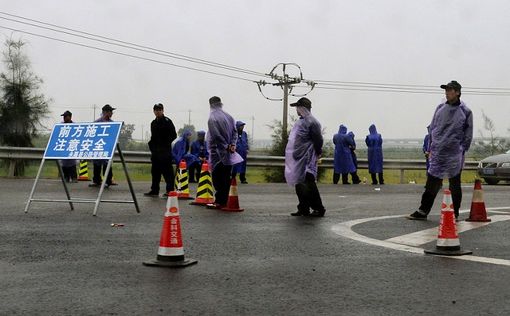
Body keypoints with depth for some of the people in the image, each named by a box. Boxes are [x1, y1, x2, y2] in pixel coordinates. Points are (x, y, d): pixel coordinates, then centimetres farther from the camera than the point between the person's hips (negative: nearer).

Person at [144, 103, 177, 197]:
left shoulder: (167, 121, -4)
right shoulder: (153, 123, 17)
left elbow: (173, 136, -8)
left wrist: (166, 143, -11)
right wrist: (151, 145, 9)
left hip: (165, 151, -7)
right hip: (155, 151, 7)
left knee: (167, 171, -6)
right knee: (155, 171, 10)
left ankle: (170, 190, -4)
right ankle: (154, 190, 16)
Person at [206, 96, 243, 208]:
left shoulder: (212, 118, -11)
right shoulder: (229, 117, 10)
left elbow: (213, 137, -17)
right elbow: (235, 132, 8)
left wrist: (226, 146, -11)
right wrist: (232, 145, -1)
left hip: (218, 154, -6)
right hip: (229, 153, 6)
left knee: (218, 178, -1)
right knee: (226, 178, 9)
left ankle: (219, 201, -1)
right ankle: (224, 201, 13)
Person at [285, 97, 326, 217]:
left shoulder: (312, 122, -12)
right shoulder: (300, 121, 17)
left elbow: (318, 140, -13)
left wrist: (317, 154, -5)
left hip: (307, 160, -9)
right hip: (298, 159, 9)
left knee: (309, 184, -7)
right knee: (299, 185, 11)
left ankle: (319, 209, 2)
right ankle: (303, 209, 18)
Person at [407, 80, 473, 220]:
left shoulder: (465, 112, -1)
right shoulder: (440, 108, 9)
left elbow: (468, 135, 3)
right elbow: (432, 129, 15)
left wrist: (461, 151, -3)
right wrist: (432, 148, 10)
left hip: (454, 154, -3)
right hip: (437, 153, 3)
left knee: (455, 185, 6)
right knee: (432, 183, 4)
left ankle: (455, 213, 15)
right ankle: (423, 211, 10)